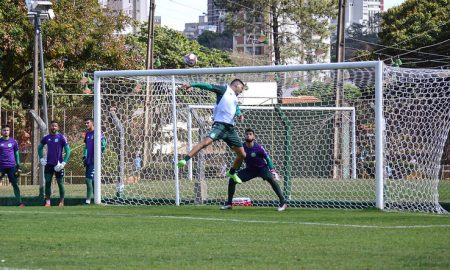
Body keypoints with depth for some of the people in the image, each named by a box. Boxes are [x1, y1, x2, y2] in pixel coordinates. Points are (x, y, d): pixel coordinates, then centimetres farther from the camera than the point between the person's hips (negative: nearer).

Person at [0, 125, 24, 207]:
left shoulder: (13, 142, 8)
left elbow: (16, 154, 15)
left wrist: (18, 166, 10)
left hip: (11, 166, 1)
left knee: (15, 184, -2)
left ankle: (19, 202, 0)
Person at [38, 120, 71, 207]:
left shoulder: (61, 137, -5)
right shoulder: (46, 137, 7)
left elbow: (68, 151, -5)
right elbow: (40, 148, 22)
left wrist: (64, 163, -12)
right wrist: (41, 158, 10)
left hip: (58, 165, -3)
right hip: (49, 164, 3)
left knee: (60, 183, 3)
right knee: (47, 182, -1)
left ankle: (61, 202, 12)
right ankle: (47, 202, 4)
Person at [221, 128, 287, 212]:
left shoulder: (258, 147, -22)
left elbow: (268, 158, -14)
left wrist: (273, 171, -21)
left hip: (262, 168, -5)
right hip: (249, 169, 5)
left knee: (271, 179, -35)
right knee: (232, 180, -7)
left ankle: (283, 202, -31)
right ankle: (229, 203, 8)